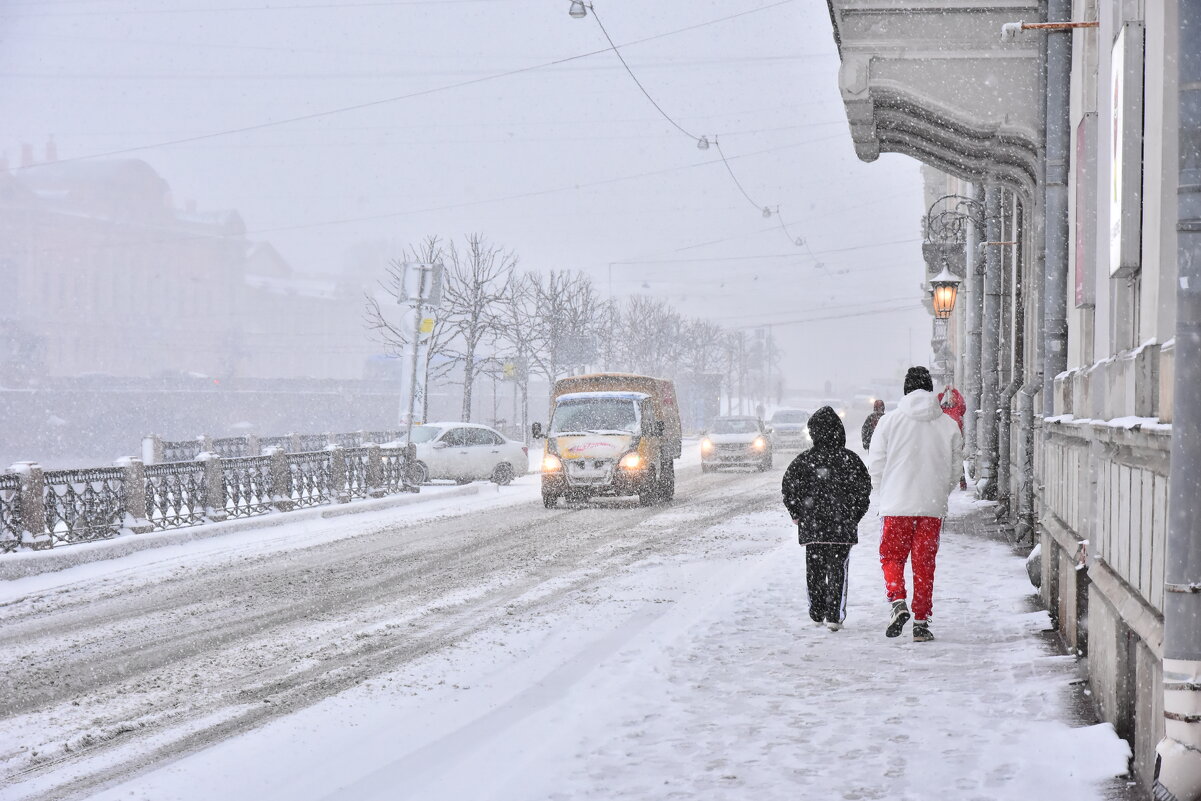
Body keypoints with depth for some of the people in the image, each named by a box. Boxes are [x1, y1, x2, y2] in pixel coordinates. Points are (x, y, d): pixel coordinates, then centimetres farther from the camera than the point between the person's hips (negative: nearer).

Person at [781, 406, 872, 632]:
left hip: (811, 527, 1)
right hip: (842, 527, -1)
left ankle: (817, 614, 19)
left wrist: (797, 514, 8)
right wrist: (855, 515, 9)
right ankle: (834, 616, -6)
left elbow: (788, 485, -3)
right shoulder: (849, 459, -3)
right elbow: (864, 488, -2)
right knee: (837, 570, 2)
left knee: (815, 570, 13)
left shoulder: (805, 460, -2)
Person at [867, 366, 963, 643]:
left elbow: (876, 467, -1)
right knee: (925, 563, 8)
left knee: (892, 557, 11)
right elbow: (955, 470, 6)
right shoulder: (948, 425, 2)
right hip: (933, 506, 1)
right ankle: (921, 622, 9)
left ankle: (898, 602, -12)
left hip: (896, 505, -1)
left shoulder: (890, 421, -3)